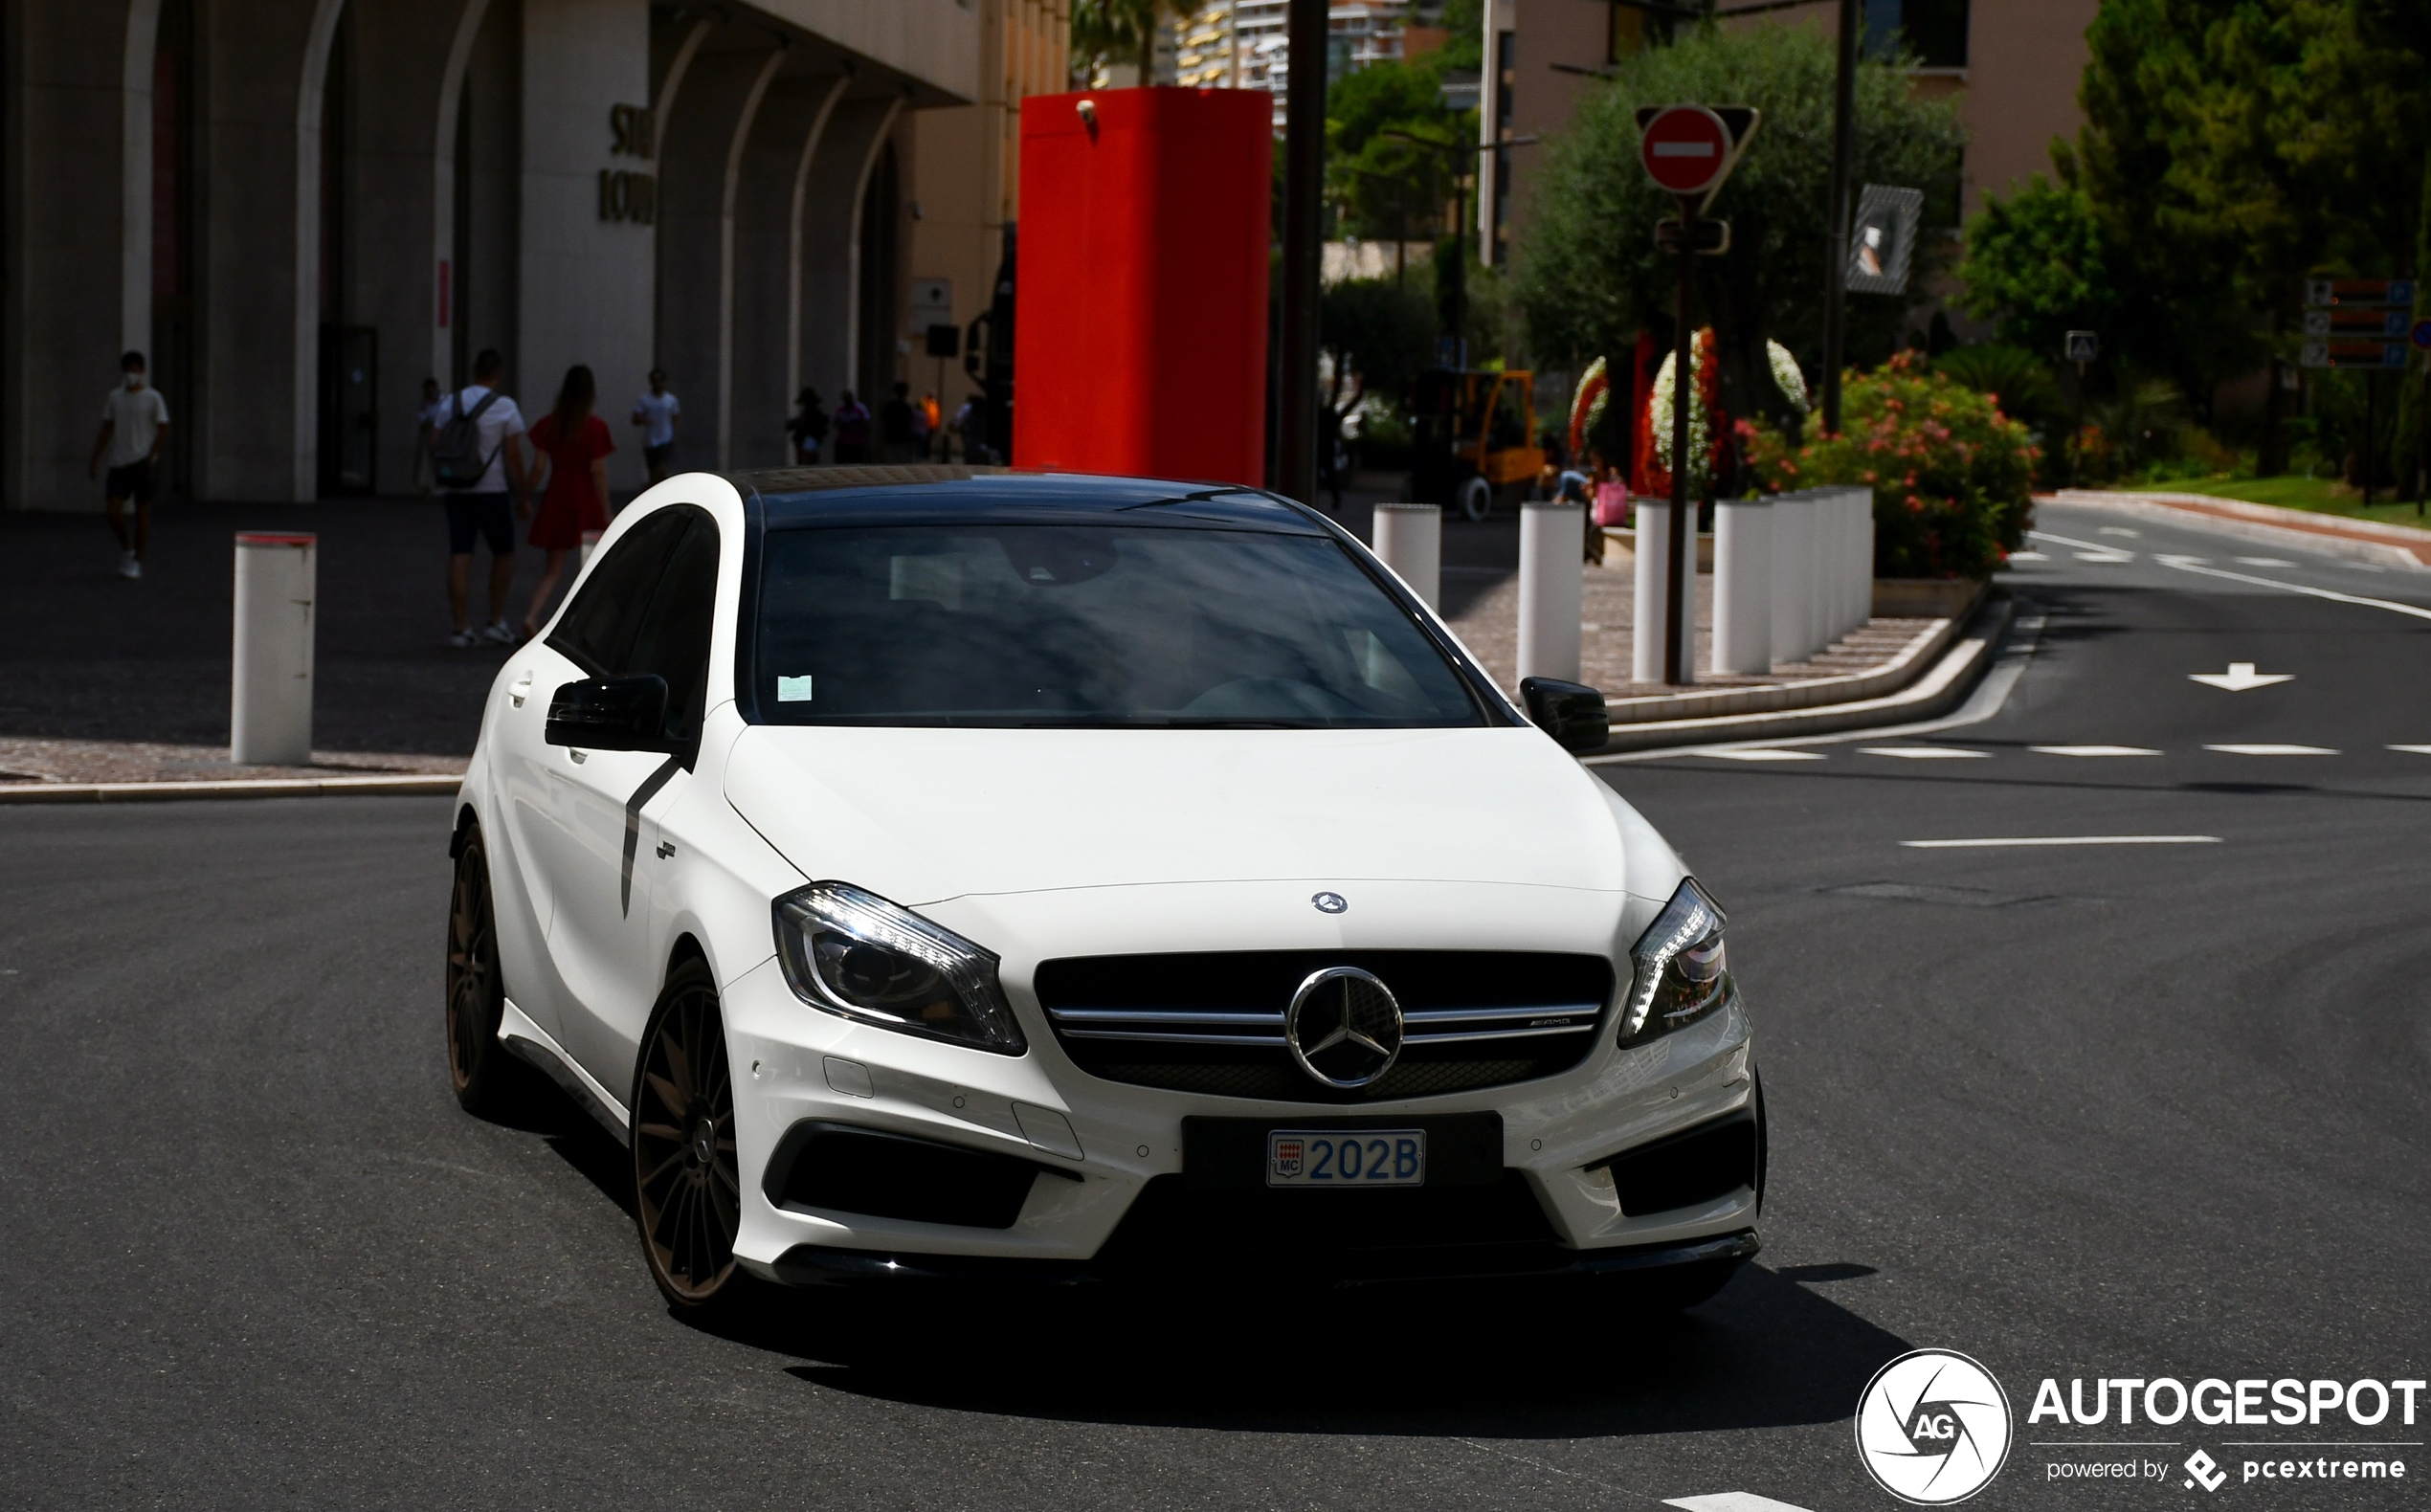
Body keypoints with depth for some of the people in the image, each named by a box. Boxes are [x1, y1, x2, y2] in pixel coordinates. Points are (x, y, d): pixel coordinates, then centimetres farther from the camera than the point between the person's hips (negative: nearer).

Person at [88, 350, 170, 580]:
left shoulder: (152, 398, -1)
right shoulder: (115, 397, 11)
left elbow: (163, 430, -3)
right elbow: (106, 430, 14)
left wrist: (150, 457, -11)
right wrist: (95, 459, 9)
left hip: (142, 463, -3)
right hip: (119, 463, 3)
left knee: (142, 513, -1)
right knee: (113, 509, -9)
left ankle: (137, 563, 5)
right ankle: (126, 547, 15)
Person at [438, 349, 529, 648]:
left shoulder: (450, 404, 5)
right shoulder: (504, 407, -7)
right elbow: (513, 455, -8)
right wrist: (521, 497, -2)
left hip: (457, 491, 3)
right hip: (492, 490, -3)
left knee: (459, 557, 2)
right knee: (503, 553, 13)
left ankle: (462, 628, 0)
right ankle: (497, 621, 10)